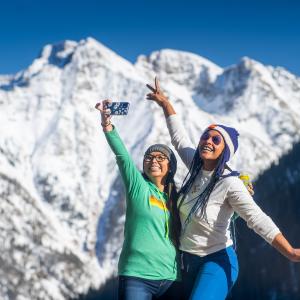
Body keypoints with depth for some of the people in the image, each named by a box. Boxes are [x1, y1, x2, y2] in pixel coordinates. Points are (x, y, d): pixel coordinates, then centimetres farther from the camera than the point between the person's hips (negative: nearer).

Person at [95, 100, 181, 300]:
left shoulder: (174, 197, 13)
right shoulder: (138, 186, 2)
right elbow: (121, 154, -12)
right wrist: (107, 122, -29)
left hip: (170, 278, 4)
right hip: (137, 276, -4)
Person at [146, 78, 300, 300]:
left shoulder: (229, 183, -19)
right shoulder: (197, 167, 0)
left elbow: (257, 218, -29)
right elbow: (179, 137, 18)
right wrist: (165, 103, 24)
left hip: (216, 262, -7)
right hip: (188, 260, 7)